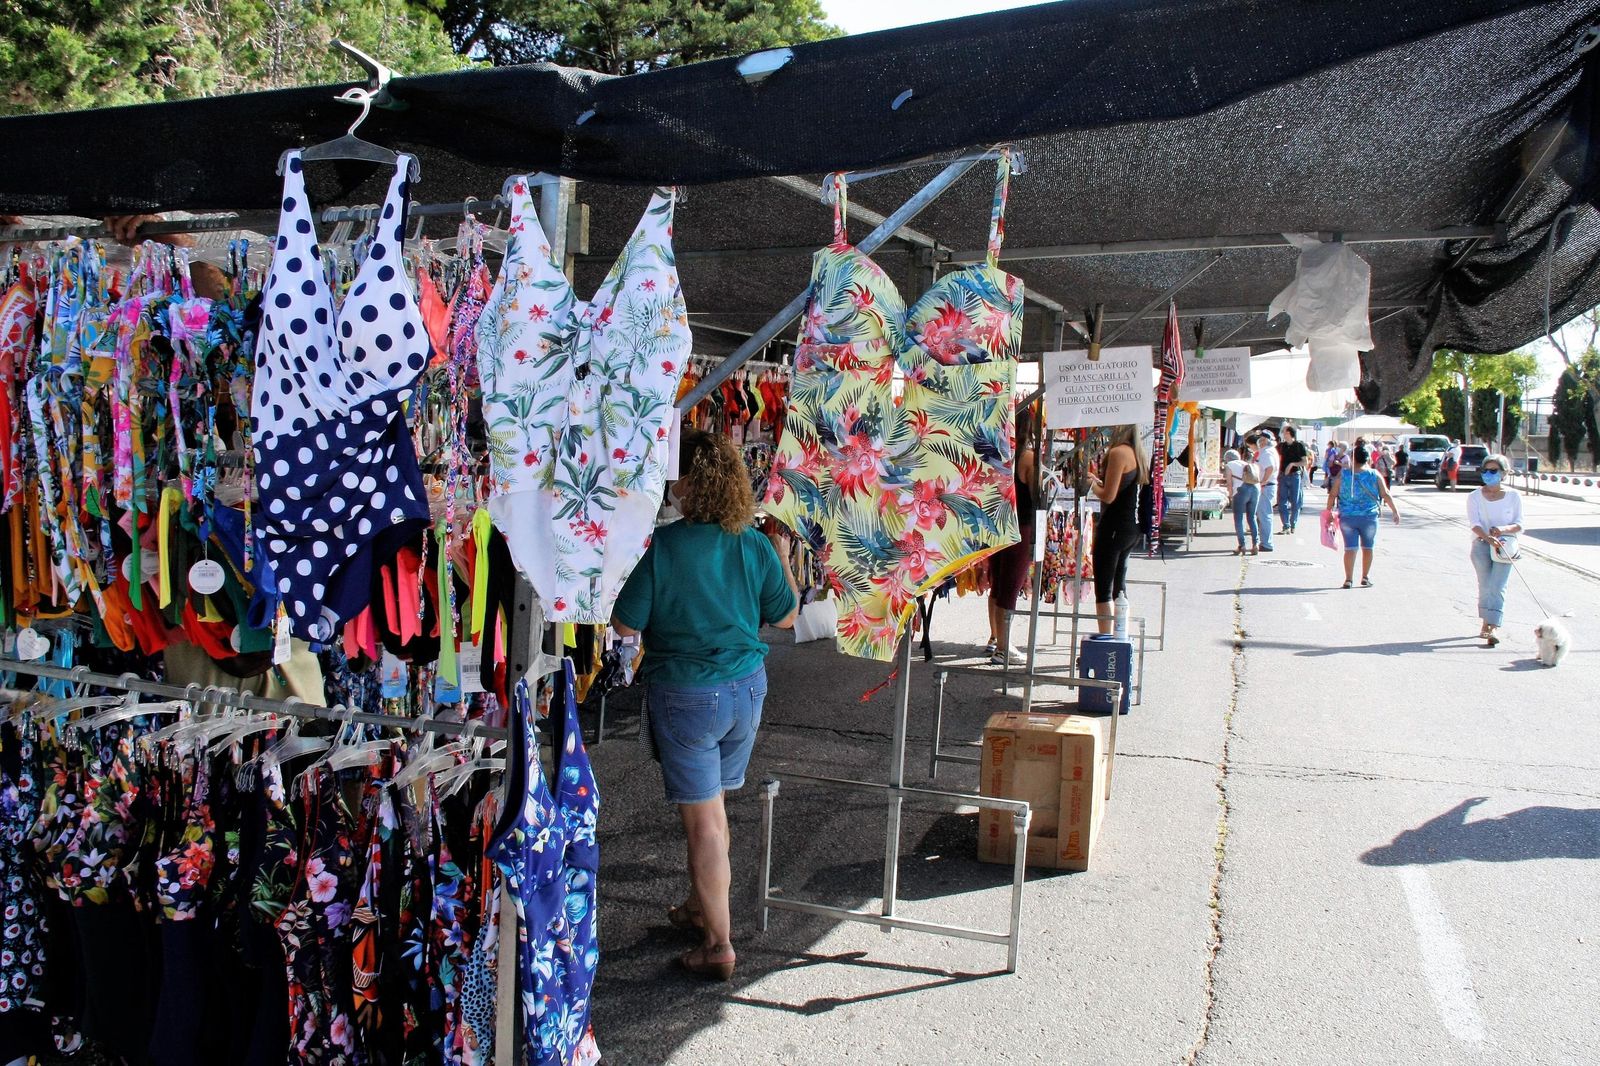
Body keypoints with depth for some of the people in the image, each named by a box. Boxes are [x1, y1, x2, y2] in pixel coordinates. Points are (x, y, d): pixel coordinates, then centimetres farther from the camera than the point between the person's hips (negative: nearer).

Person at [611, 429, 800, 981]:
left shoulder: (662, 546, -18)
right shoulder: (756, 546, -5)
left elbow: (625, 625, -13)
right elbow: (786, 616, 7)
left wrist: (636, 567, 2)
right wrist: (784, 559, 20)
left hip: (684, 695, -5)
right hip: (746, 687, 5)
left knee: (702, 817, 5)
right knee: (712, 805, 23)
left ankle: (719, 945, 13)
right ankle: (702, 904, 41)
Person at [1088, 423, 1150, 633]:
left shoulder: (1118, 453, -15)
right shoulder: (1139, 453, 11)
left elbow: (1108, 496, -17)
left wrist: (1092, 485, 0)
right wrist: (1099, 481, 17)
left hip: (1114, 526, -9)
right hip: (1133, 527, 9)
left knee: (1103, 588, -5)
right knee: (1118, 586, 17)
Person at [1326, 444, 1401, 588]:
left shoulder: (1342, 475, -5)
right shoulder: (1375, 475, -4)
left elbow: (1332, 495, -4)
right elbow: (1386, 495, -2)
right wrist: (1396, 511, 7)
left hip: (1347, 517, 0)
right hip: (1369, 517, 0)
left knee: (1350, 548, 2)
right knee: (1367, 547, 15)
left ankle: (1348, 579, -3)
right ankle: (1365, 578, 24)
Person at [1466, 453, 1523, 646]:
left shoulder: (1513, 496, 4)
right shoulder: (1475, 496, 4)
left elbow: (1519, 525, 2)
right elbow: (1474, 523, -8)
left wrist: (1504, 529, -20)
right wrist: (1487, 537, -28)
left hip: (1505, 544, -1)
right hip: (1481, 543, 1)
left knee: (1497, 587, -11)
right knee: (1485, 585, 1)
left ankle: (1490, 628, -17)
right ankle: (1487, 625, 12)